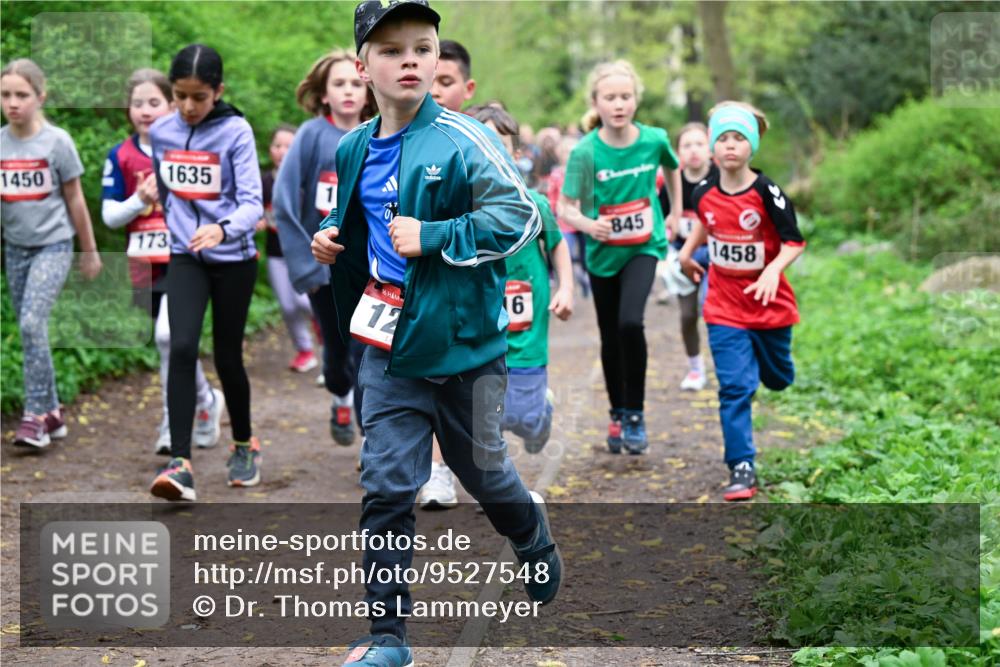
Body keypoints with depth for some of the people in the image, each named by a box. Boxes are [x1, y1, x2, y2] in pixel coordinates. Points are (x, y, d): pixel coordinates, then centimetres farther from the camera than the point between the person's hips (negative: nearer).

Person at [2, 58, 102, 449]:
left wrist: (90, 252, 4)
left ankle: (35, 416, -13)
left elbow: (75, 200, -1)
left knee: (32, 323, -18)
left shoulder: (56, 141, -9)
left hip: (53, 244, -4)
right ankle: (51, 413, 19)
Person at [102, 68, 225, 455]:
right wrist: (140, 200, -16)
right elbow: (109, 215, 0)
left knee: (169, 335, -22)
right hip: (146, 266, 3)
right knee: (174, 348, 12)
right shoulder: (121, 157, 3)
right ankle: (206, 401, 35)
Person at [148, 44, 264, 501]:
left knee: (227, 357, 7)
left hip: (233, 258, -2)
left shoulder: (236, 132, -13)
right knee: (182, 348, -16)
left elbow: (252, 204, -20)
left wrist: (222, 229, -39)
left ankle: (244, 445, 33)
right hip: (185, 257, 2)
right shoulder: (160, 132, 1)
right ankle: (180, 464, -19)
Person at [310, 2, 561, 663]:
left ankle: (537, 542, 49)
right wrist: (333, 237, 4)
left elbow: (519, 217, -20)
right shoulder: (356, 149, 5)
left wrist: (433, 237, -24)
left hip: (464, 345, -4)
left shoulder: (464, 140, -15)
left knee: (482, 469, 16)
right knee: (386, 487, 0)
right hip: (389, 345, 4)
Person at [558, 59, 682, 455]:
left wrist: (676, 211, 18)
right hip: (603, 252, 1)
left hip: (644, 246, 0)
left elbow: (672, 167, 12)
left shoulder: (654, 140, -11)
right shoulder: (585, 152, -18)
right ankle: (617, 415, 32)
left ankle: (635, 414, -8)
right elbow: (565, 207, -14)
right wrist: (588, 224, -34)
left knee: (630, 322, -22)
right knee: (610, 337, 11)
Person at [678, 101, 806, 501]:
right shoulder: (704, 194, -4)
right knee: (734, 387, -8)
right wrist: (687, 251, 18)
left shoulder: (767, 193, -16)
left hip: (769, 304, -1)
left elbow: (794, 242, -16)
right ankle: (742, 469, -7)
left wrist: (773, 270, -32)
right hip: (725, 307, 1)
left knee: (777, 378, 17)